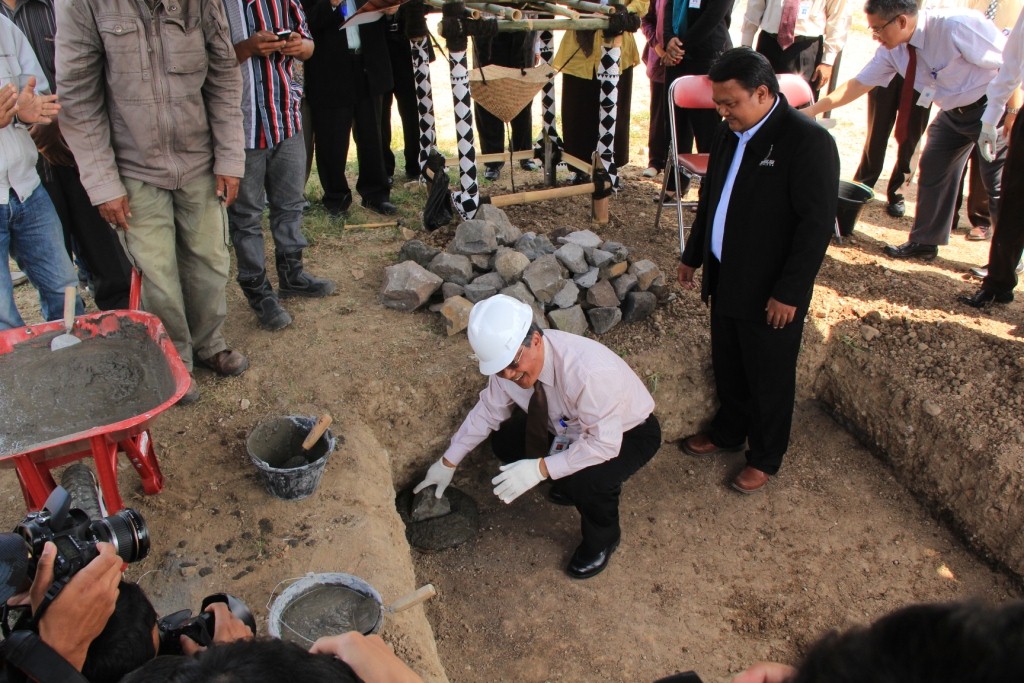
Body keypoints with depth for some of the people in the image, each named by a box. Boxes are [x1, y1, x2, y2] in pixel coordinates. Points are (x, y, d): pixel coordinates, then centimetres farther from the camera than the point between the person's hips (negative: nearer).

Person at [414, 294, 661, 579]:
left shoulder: (588, 371, -41)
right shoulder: (508, 358, -21)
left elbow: (604, 444, -36)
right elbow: (488, 409, -5)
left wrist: (541, 469, -39)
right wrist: (448, 462, -2)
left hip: (627, 433, -6)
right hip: (574, 426, 7)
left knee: (588, 481, -33)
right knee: (505, 441, -6)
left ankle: (602, 539, 2)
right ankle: (573, 482, 17)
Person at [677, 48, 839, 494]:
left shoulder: (809, 142, -19)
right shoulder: (729, 134, 5)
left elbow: (817, 224, -20)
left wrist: (789, 292, -20)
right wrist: (692, 256, 19)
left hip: (771, 294, -7)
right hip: (726, 281, 7)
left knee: (769, 379, 11)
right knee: (727, 368, 22)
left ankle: (765, 458, 31)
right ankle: (727, 432, 45)